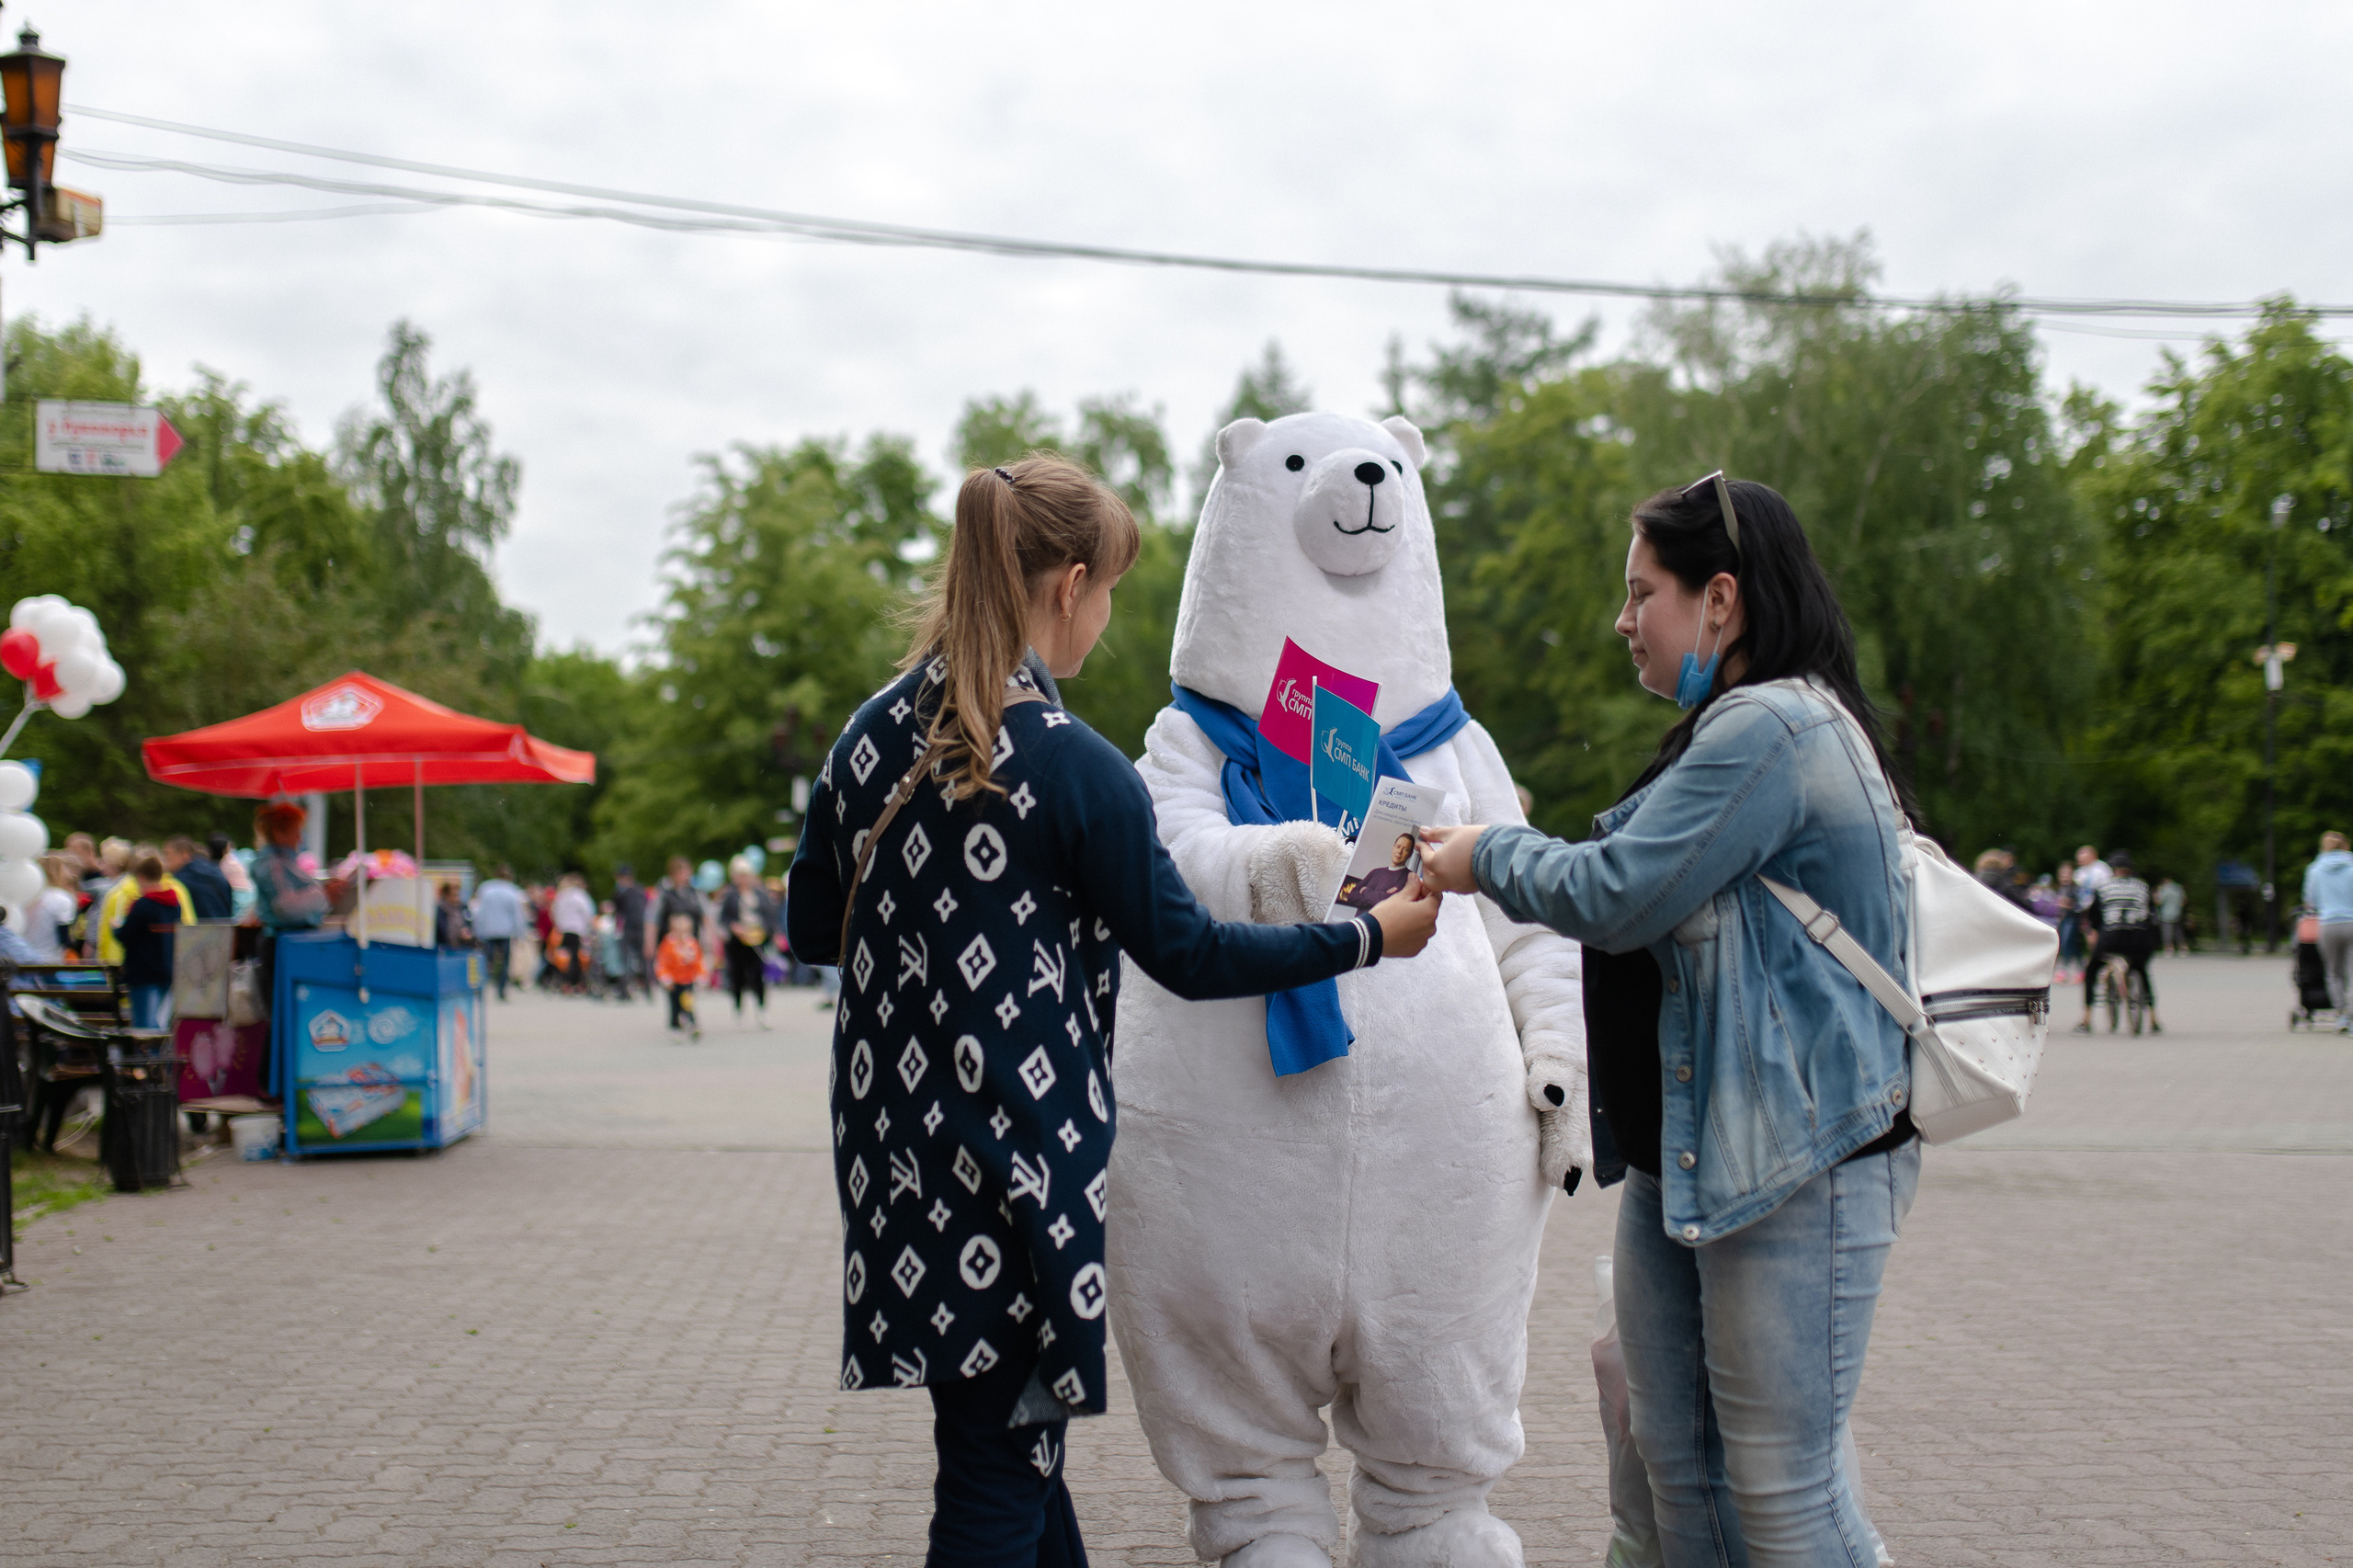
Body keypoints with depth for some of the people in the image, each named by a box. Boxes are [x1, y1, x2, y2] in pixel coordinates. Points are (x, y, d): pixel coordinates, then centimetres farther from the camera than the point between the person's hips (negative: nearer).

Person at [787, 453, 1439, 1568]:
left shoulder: (869, 736, 3)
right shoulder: (1069, 764, -16)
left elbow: (810, 928, 12)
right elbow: (1186, 953, -10)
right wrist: (1368, 938, -1)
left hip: (898, 1145, 7)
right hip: (1022, 1159, -7)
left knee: (1005, 1429, 20)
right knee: (1000, 1458, 4)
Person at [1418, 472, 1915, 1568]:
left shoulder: (1773, 728, -17)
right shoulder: (1738, 729, 18)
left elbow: (1616, 895, -19)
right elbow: (1650, 888, 24)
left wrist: (1491, 858, -2)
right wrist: (1494, 856, 13)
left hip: (1794, 1167, -11)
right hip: (1680, 1153, 11)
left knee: (1781, 1478, -4)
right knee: (1675, 1457, 14)